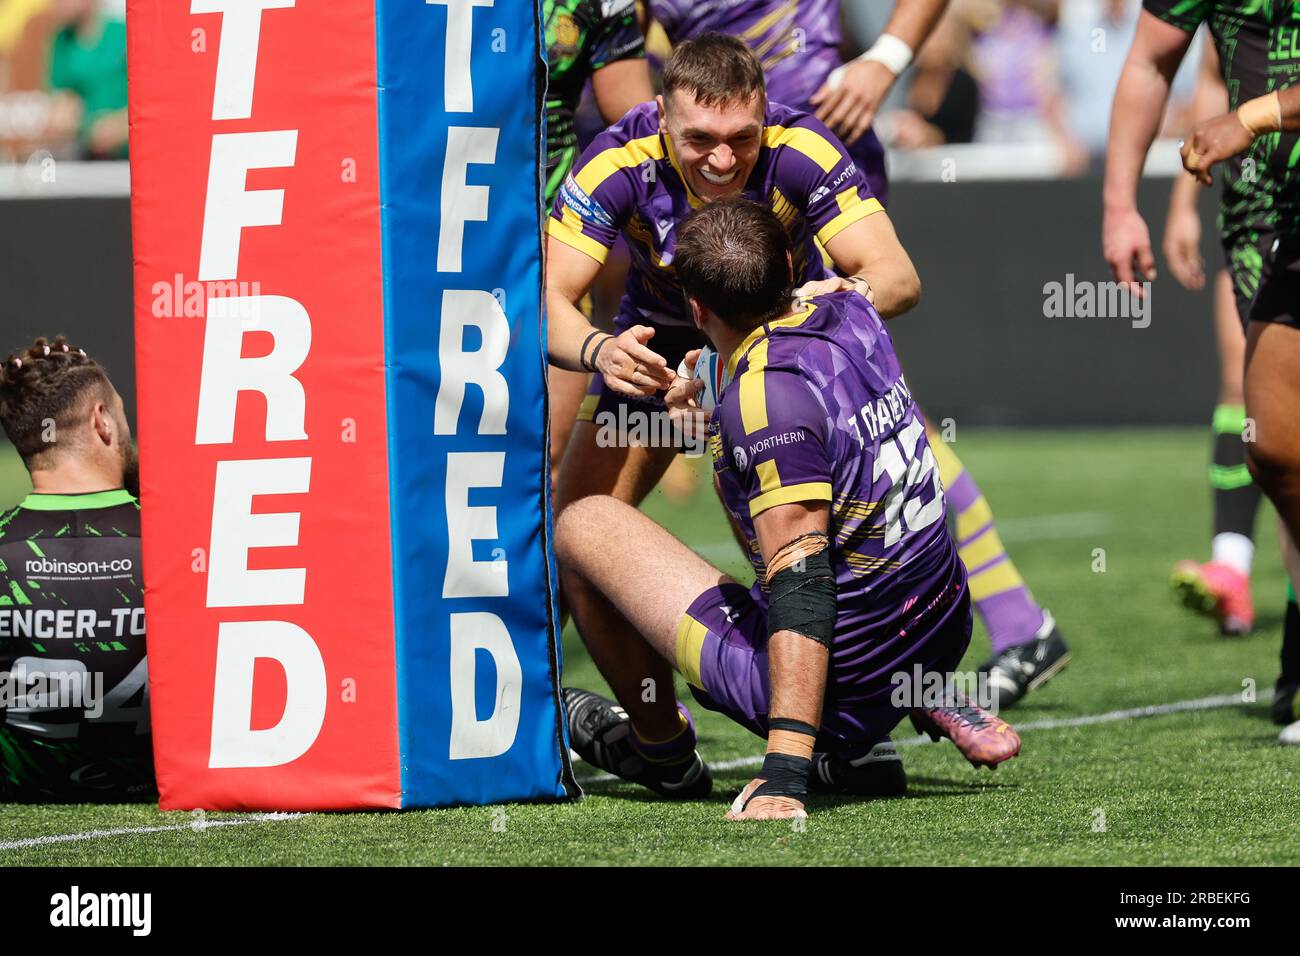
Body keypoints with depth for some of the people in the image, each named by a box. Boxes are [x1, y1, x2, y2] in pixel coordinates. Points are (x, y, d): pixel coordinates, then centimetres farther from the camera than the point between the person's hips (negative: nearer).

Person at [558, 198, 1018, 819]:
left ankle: (662, 750, 26)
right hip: (943, 645, 8)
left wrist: (784, 773, -33)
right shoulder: (852, 314, 0)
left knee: (584, 525, 4)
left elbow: (800, 573, -29)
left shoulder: (767, 393, -23)